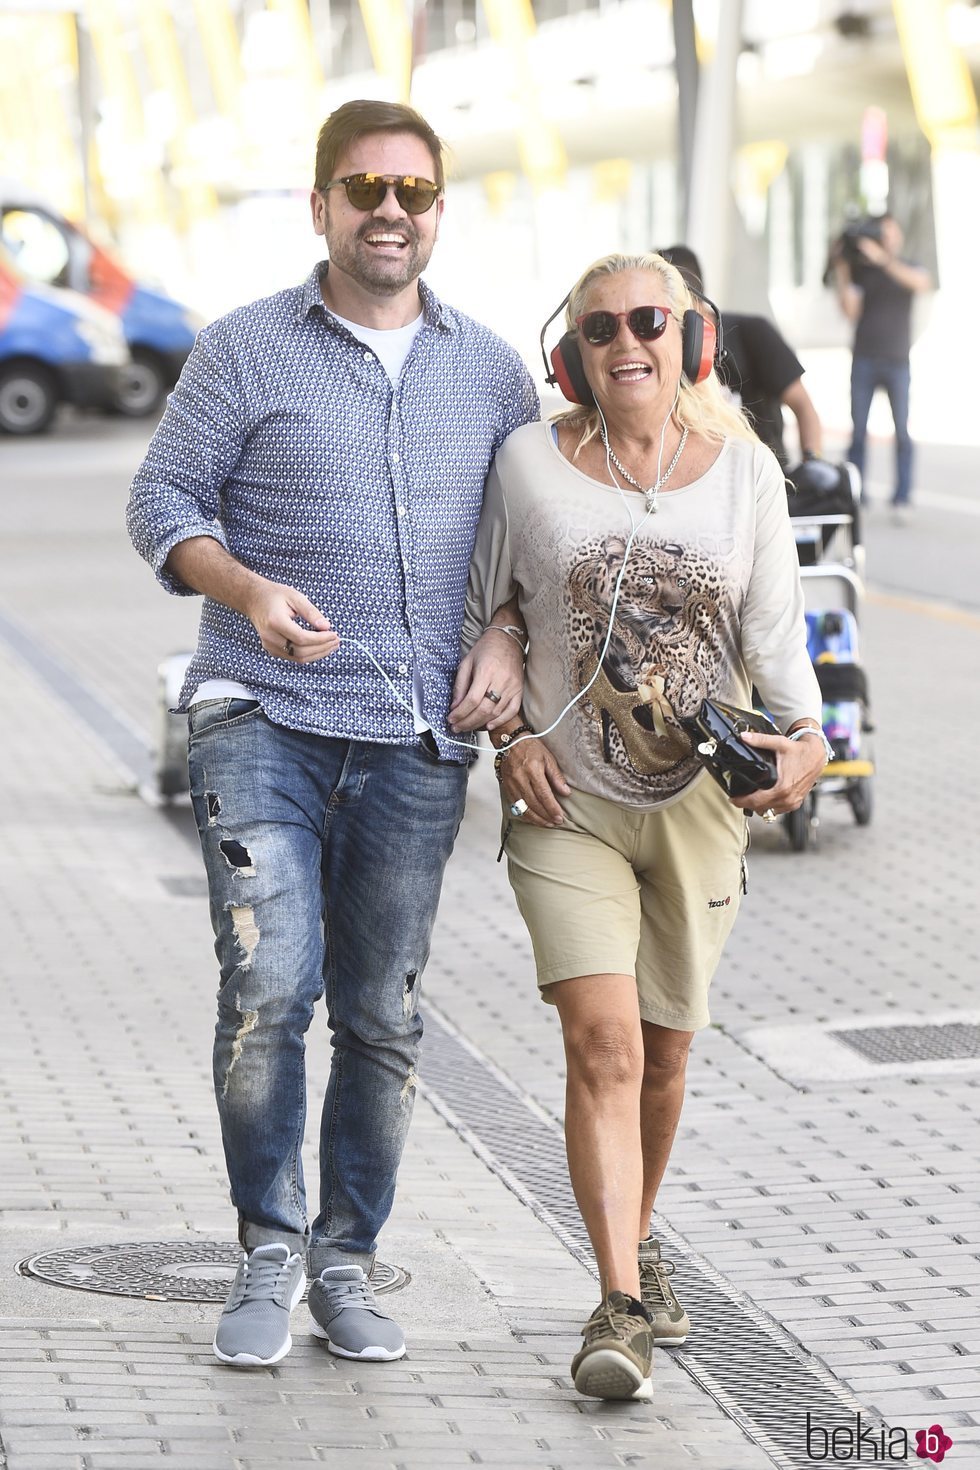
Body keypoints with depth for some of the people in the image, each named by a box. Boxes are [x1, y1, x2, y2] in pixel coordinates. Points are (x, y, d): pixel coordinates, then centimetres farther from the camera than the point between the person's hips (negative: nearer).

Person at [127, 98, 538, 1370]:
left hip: (419, 741, 3)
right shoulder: (246, 351, 1)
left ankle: (346, 1266, 19)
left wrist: (510, 641, -1)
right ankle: (269, 1251, 2)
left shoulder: (491, 371, 11)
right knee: (267, 988, -15)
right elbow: (162, 502, 1)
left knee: (382, 1018, 6)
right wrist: (247, 590, -17)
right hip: (264, 721, -3)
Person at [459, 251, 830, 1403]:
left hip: (698, 803, 2)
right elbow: (479, 610, 7)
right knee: (603, 1043, -17)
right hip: (567, 802, -2)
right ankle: (621, 1309, -20)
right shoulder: (530, 462, -3)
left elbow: (775, 627, -2)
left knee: (661, 1055, 13)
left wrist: (801, 736, -19)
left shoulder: (745, 472, 0)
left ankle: (637, 1239, 39)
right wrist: (510, 734, -4)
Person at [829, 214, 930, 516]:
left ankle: (902, 498, -5)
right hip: (863, 360, 1)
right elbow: (851, 310, -2)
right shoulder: (860, 270, 10)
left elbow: (921, 282, -15)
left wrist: (882, 258, -23)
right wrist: (840, 272, -10)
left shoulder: (907, 268, 10)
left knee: (902, 431, -6)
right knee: (858, 431, -3)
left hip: (897, 361, -1)